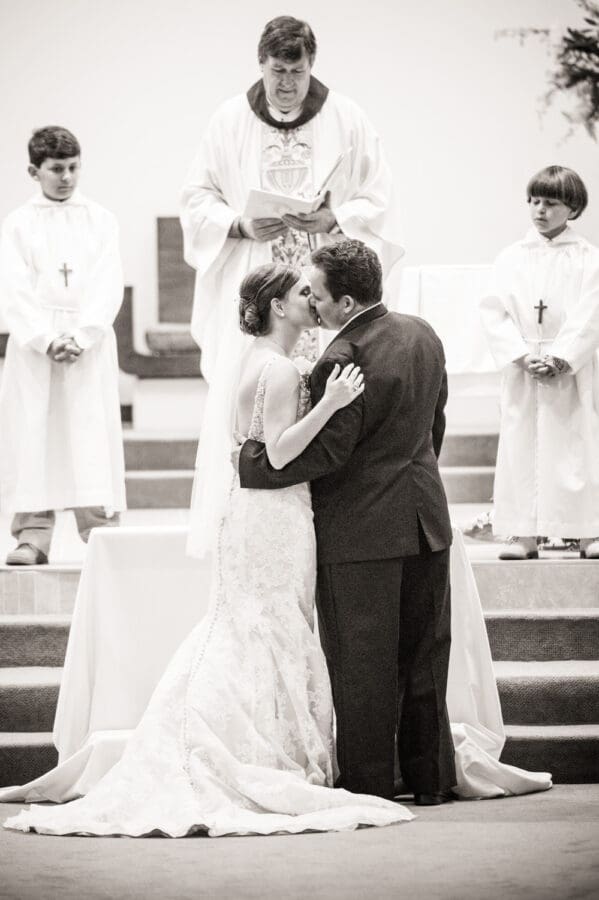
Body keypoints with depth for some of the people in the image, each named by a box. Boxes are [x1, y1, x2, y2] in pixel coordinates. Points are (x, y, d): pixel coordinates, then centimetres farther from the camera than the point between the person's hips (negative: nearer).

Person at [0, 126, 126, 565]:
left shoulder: (101, 220, 7)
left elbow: (108, 288, 0)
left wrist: (80, 337, -13)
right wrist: (46, 339, -14)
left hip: (90, 342, 0)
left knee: (92, 436, -4)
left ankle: (100, 533, -3)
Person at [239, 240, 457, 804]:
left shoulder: (342, 360, -22)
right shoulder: (423, 336, 4)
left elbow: (324, 453, -20)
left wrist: (251, 462, -10)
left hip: (361, 530, -7)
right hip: (426, 521, 8)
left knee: (363, 664, 3)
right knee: (424, 657, 13)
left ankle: (369, 784, 8)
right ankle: (430, 779, 20)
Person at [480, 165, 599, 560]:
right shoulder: (512, 258, 6)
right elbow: (494, 314, 0)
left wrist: (560, 359, -16)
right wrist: (524, 355, -12)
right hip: (523, 376, 2)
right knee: (521, 446, 1)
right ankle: (525, 534, 5)